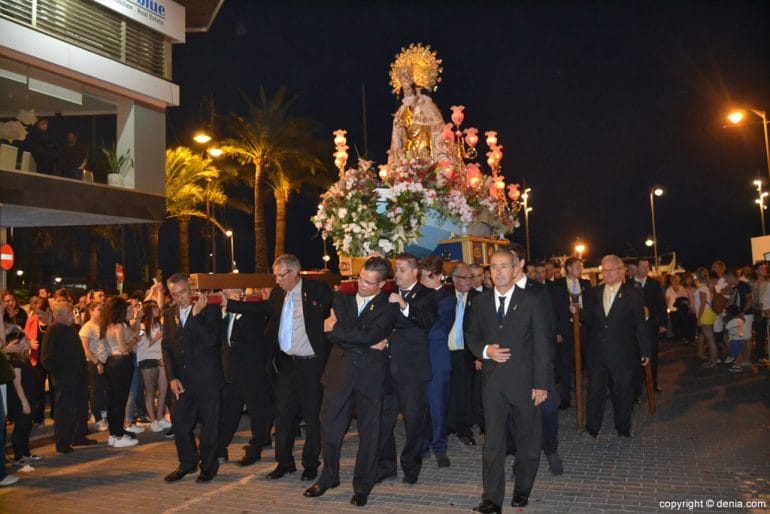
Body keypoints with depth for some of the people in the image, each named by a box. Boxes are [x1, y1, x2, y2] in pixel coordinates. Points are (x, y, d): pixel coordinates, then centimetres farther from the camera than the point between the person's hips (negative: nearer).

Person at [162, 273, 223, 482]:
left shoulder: (210, 310, -7)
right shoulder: (170, 314, 9)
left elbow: (210, 341, -17)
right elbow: (166, 348, 8)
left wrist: (196, 315, -22)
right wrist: (172, 378, -1)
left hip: (207, 378, -4)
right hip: (182, 379, 5)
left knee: (209, 422, 5)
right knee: (179, 421, 7)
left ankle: (208, 465, 20)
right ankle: (187, 463, 26)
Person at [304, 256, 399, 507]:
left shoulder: (388, 306, -5)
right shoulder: (342, 297, 5)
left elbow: (371, 335, -19)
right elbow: (332, 332, -6)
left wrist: (335, 328, -10)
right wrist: (367, 344, -14)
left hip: (370, 375, -2)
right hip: (340, 372, 3)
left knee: (368, 432, 8)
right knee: (330, 428, 8)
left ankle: (362, 485, 24)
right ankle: (329, 476, 30)